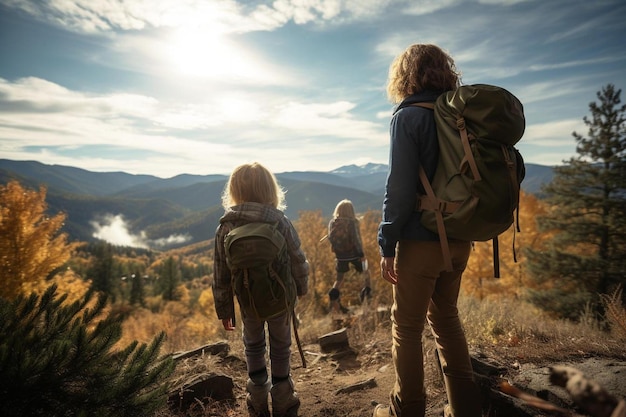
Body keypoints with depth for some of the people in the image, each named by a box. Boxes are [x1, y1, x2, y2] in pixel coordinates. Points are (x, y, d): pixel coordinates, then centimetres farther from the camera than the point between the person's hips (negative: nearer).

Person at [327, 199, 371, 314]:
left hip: (340, 255, 4)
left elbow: (330, 238, 6)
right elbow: (356, 239, -19)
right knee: (364, 272, 21)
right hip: (354, 254, -3)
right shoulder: (352, 222, -15)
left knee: (339, 278, 15)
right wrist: (362, 254, -15)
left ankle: (334, 298, 1)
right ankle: (367, 290, 7)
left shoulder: (332, 223, -2)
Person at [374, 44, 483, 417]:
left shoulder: (408, 117, -10)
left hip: (420, 241, -7)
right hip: (459, 239, 7)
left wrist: (387, 246, -10)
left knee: (407, 326, 8)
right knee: (445, 315, 21)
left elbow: (400, 188, -16)